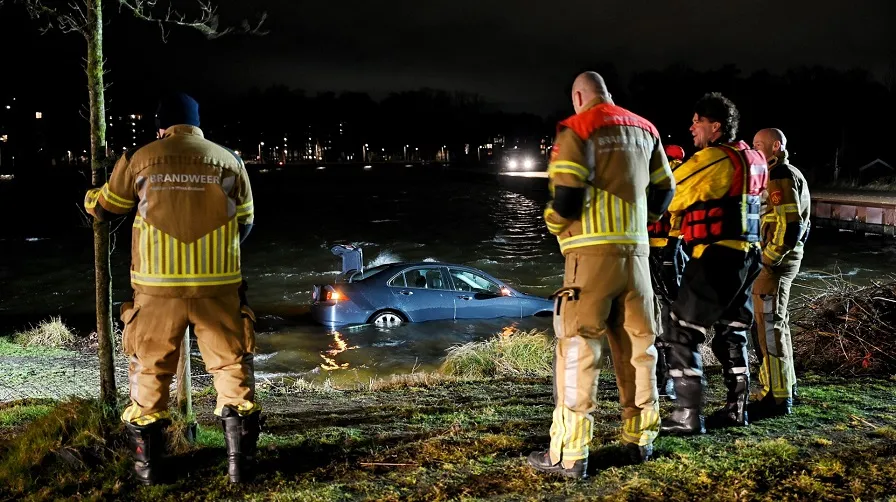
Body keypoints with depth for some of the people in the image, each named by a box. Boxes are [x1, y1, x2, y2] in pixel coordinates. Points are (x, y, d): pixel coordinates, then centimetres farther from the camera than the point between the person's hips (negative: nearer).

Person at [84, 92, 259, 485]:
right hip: (217, 285, 0)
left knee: (151, 368, 14)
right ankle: (240, 460, 12)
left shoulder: (139, 160, 3)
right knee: (231, 363, 10)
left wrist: (90, 196, 42)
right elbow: (245, 223, 12)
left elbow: (105, 208, 18)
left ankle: (148, 463, 22)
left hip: (158, 286, 0)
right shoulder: (229, 161, 3)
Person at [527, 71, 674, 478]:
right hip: (636, 249, 6)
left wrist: (553, 223, 7)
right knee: (638, 344, 14)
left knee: (577, 347, -4)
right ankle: (640, 439, 23)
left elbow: (566, 196, -13)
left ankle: (569, 454, -3)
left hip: (593, 251, -6)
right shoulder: (644, 128, 15)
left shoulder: (577, 129, -5)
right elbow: (663, 190, 18)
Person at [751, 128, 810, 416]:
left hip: (775, 261, -11)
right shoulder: (787, 175, 18)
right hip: (782, 259, 11)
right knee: (776, 322, 18)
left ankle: (778, 398, -1)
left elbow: (790, 227, -23)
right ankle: (784, 384, 29)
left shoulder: (781, 178, -14)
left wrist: (766, 261, -20)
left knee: (770, 325, -7)